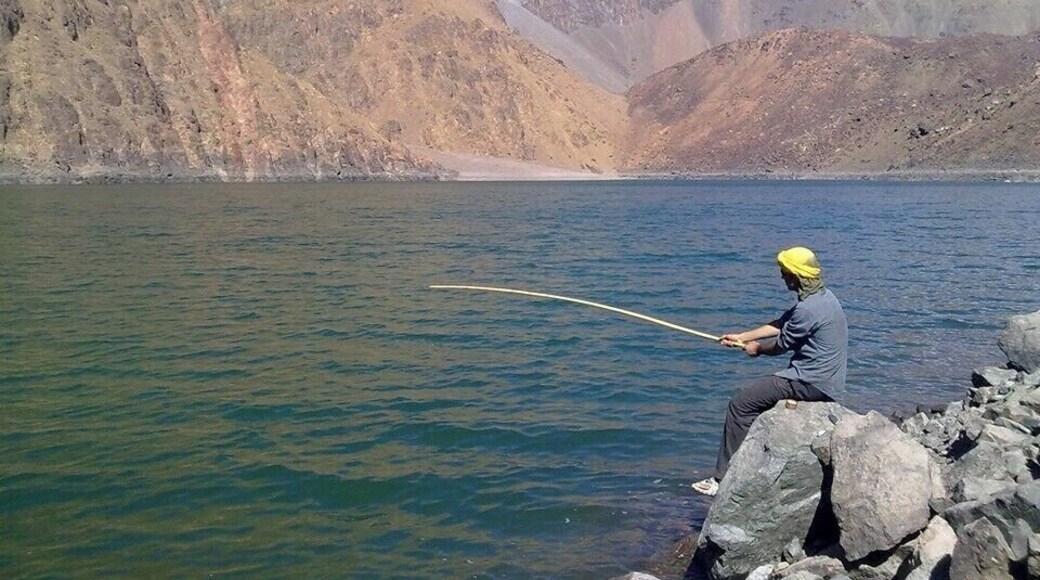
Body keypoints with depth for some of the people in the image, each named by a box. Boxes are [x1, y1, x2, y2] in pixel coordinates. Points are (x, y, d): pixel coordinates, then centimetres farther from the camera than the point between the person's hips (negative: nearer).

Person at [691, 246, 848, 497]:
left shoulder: (808, 310, -22)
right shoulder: (822, 296, 12)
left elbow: (782, 343, -10)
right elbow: (780, 325, 17)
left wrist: (757, 348, 10)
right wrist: (742, 337, 18)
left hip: (811, 383, -10)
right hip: (824, 381, 11)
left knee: (741, 403, -9)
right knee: (759, 397, 24)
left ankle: (724, 479, -8)